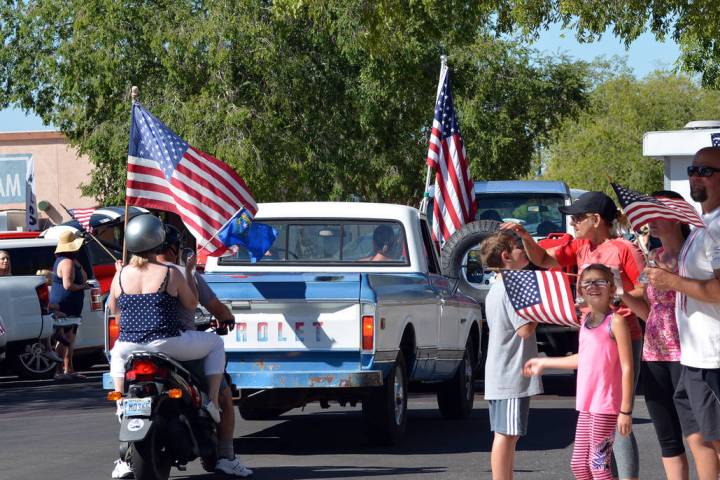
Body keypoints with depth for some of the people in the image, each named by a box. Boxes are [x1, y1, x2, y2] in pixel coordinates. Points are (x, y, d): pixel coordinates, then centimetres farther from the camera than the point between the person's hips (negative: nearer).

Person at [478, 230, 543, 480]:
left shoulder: (495, 289, 18)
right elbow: (525, 329, -21)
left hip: (499, 374, 10)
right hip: (512, 374, -10)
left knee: (508, 434, 13)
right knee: (506, 434, -9)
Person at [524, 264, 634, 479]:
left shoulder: (615, 321, -11)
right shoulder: (585, 320, 12)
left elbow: (627, 368, -13)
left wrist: (626, 411, -17)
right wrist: (544, 363, 36)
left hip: (606, 406, -8)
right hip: (586, 405, 8)